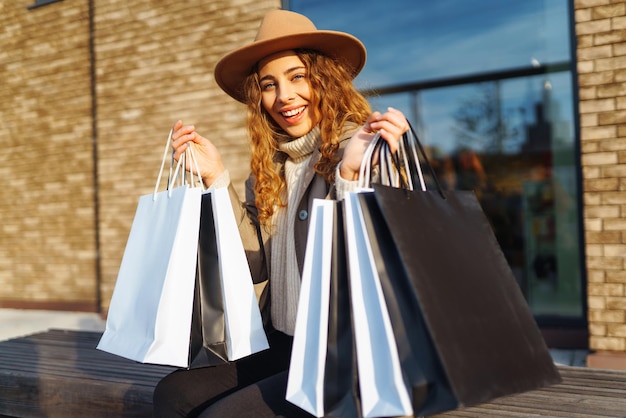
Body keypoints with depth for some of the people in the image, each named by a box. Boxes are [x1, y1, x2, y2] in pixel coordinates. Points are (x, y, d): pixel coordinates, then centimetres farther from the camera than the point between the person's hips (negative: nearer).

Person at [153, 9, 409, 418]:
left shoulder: (369, 148, -13)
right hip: (283, 346, 7)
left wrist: (350, 175, -35)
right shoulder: (271, 164, 6)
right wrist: (217, 176, -2)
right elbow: (257, 265, 3)